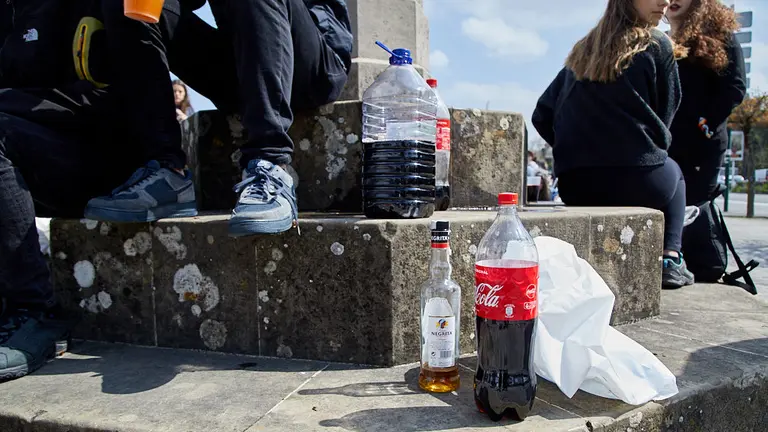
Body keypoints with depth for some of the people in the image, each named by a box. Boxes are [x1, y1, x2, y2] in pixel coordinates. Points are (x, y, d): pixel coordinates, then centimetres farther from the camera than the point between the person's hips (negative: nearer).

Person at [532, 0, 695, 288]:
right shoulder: (658, 45, 5)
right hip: (636, 181, -4)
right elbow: (665, 113, 10)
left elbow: (542, 116, 13)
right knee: (673, 171, 32)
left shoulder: (582, 50, 17)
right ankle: (670, 260, 13)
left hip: (575, 187, 5)